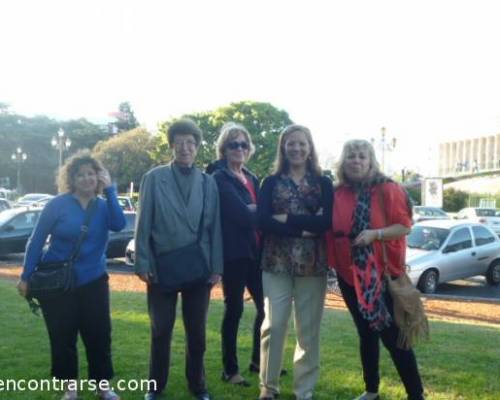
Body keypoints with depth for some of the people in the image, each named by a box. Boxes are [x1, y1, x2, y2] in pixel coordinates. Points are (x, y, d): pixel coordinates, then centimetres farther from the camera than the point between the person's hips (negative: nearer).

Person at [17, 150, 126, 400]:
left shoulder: (103, 206, 1)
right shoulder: (58, 205, -8)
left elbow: (119, 225, -20)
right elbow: (36, 241, -5)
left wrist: (110, 190, -20)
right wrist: (26, 277, -6)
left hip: (93, 281, 2)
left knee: (99, 335, 5)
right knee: (62, 338, 7)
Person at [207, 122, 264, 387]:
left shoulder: (251, 178, 16)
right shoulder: (220, 178, -8)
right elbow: (241, 216, -20)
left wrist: (253, 211, -11)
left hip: (255, 251, 7)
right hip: (234, 253, -7)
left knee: (265, 307, 11)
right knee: (234, 309, 2)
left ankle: (258, 360, 29)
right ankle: (230, 370, 16)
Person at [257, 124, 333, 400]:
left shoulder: (323, 184, 7)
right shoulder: (271, 183, 7)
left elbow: (327, 222, -9)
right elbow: (263, 221, -8)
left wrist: (287, 218, -11)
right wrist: (304, 228, -15)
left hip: (312, 265, 0)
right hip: (276, 263, 0)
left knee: (309, 329, 4)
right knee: (273, 325, -2)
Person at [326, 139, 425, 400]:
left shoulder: (388, 189, -6)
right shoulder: (337, 193, 6)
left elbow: (404, 226, -10)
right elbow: (331, 228, 17)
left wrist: (375, 233, -23)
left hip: (382, 273, -4)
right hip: (349, 273, 5)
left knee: (392, 335, -4)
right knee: (365, 333, 14)